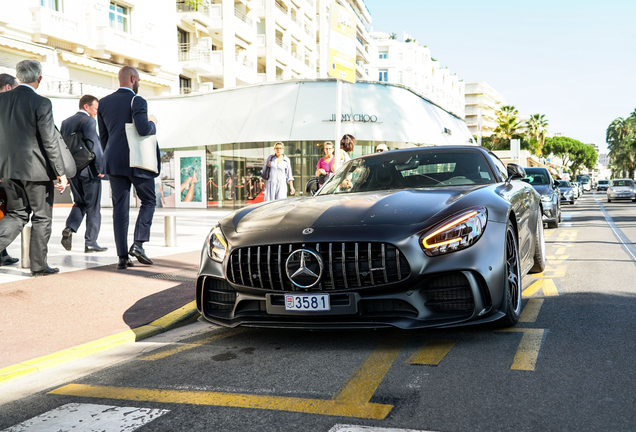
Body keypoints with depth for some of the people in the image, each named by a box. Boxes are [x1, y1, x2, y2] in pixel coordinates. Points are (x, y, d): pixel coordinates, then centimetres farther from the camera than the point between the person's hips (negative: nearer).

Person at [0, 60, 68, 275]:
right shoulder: (41, 103, -13)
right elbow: (50, 141, -15)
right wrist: (61, 173, -10)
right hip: (36, 169, -5)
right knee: (42, 217, 7)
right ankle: (38, 265, 13)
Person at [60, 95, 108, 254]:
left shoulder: (66, 122, 13)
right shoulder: (89, 121, -10)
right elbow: (93, 145, -19)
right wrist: (101, 168, -14)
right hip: (88, 170, -7)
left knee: (80, 202, 20)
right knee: (93, 207, 2)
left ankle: (69, 228, -3)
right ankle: (90, 243, 5)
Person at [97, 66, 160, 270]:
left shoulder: (104, 103, 11)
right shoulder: (137, 101, -9)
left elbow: (102, 136, 15)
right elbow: (143, 129, -21)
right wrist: (153, 123, 0)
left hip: (114, 162, 5)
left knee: (120, 207, 6)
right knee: (148, 201, 10)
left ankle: (122, 256, 4)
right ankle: (138, 244, -5)